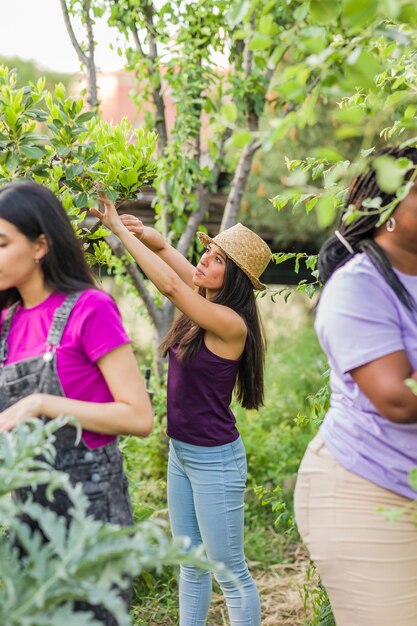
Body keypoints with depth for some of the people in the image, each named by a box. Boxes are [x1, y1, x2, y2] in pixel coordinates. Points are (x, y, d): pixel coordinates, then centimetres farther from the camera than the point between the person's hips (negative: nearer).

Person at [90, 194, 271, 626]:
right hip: (180, 453, 9)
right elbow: (185, 276, 16)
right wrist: (152, 239, -2)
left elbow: (170, 284, -31)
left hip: (214, 460, -9)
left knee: (229, 572, 5)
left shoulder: (231, 324, -22)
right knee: (191, 566, 20)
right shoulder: (202, 310, 1)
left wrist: (120, 229, -23)